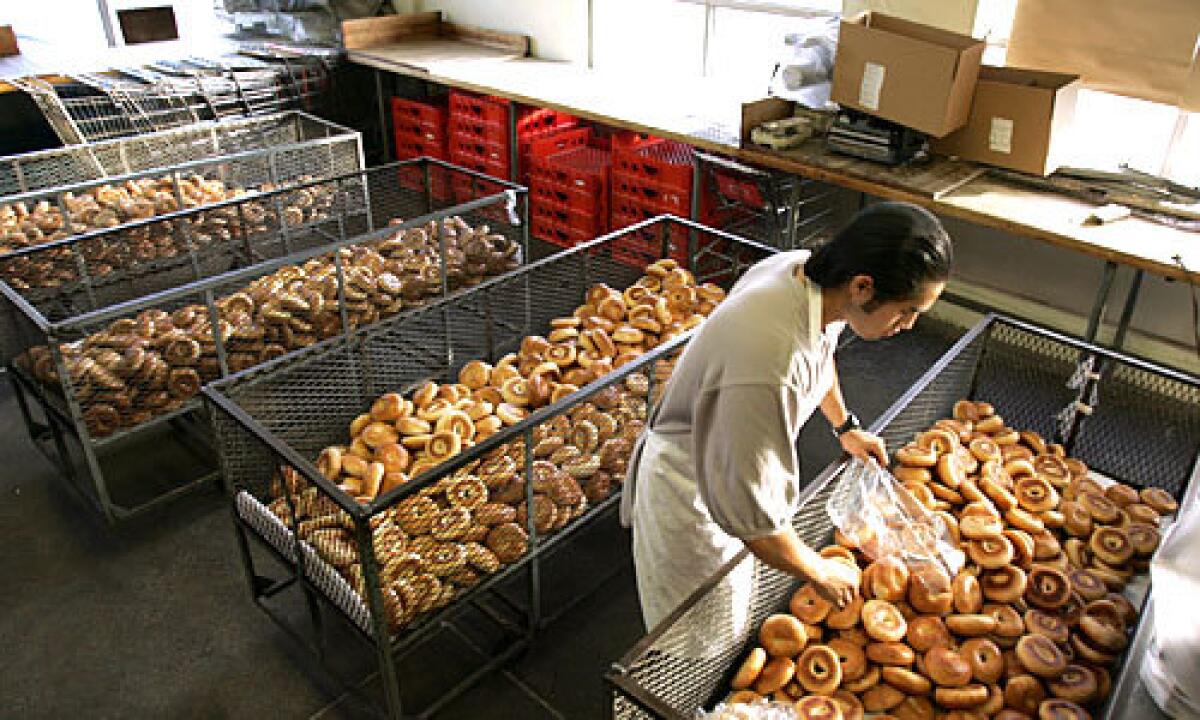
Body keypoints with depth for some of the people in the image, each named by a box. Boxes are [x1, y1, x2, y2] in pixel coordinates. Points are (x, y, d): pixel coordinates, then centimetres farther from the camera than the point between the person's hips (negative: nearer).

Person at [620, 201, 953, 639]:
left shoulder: (807, 270, -15)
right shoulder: (770, 360, -44)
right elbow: (747, 511, -34)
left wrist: (845, 425, 20)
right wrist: (820, 574, -17)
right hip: (693, 495, -8)